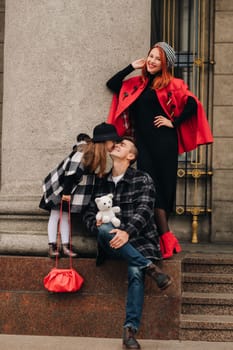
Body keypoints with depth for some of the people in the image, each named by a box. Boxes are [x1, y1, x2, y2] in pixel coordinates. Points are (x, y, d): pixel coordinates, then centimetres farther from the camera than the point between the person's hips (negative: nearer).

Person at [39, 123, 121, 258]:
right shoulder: (84, 151, -27)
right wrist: (66, 192, -24)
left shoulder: (97, 154, -2)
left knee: (65, 215, 9)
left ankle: (66, 247, 12)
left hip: (69, 187, 7)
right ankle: (52, 247, 4)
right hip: (58, 185, -7)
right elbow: (71, 171, -28)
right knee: (55, 215, 0)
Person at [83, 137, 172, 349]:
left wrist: (127, 232, -27)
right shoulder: (101, 182, 17)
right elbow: (89, 213, 16)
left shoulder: (143, 179, 4)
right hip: (111, 243, 3)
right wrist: (97, 225, -9)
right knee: (104, 230, -32)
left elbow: (144, 210, -9)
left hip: (139, 239, -3)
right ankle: (150, 268, -32)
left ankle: (130, 330, -32)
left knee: (136, 272, -32)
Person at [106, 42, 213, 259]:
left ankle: (163, 237, 0)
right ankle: (167, 238, 0)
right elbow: (112, 84, 17)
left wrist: (174, 122, -8)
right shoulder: (137, 84, 15)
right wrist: (132, 67, 11)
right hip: (143, 145, 4)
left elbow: (192, 105, -7)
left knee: (163, 188, -2)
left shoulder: (172, 85, 1)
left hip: (163, 143, -4)